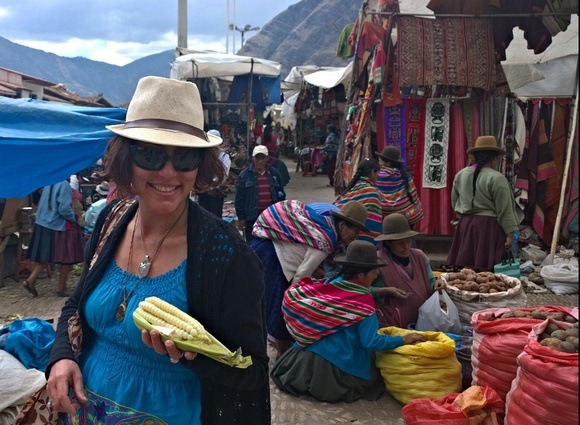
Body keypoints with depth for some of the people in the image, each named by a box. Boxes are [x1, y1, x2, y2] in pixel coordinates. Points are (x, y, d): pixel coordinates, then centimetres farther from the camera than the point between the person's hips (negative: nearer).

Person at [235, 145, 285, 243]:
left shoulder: (274, 173, 7)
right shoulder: (244, 175, -3)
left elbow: (281, 194, 15)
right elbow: (239, 198, -2)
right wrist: (241, 218, -5)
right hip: (252, 217, -3)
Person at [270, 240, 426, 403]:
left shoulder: (328, 286, 0)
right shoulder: (363, 301, -17)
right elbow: (370, 342, -20)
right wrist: (404, 339, -10)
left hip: (305, 358, 6)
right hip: (337, 365, -6)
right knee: (376, 376, 14)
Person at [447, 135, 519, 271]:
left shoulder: (460, 175, 6)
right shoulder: (497, 178, -12)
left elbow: (454, 203, 16)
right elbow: (505, 210, -11)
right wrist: (510, 233, -6)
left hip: (465, 225, 6)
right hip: (489, 226, -6)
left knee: (468, 270, 9)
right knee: (486, 271, 0)